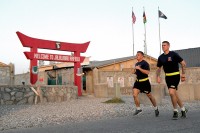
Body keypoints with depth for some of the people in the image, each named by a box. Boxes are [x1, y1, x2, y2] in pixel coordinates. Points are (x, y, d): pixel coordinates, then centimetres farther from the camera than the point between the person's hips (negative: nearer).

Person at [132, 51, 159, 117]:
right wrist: (134, 72, 6)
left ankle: (156, 108, 28)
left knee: (149, 96, 6)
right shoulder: (136, 64, 13)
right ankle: (138, 108, 8)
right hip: (138, 81, 7)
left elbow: (147, 72, -25)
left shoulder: (145, 63, -12)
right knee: (134, 95, -9)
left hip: (145, 82, -7)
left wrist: (139, 68, -27)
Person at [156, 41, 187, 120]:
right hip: (167, 77, 6)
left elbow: (183, 63, -5)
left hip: (175, 76, -6)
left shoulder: (173, 54, -9)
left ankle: (175, 112, -4)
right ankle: (183, 109, 29)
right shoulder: (161, 57, 5)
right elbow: (159, 68, 15)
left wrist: (183, 74, -11)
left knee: (171, 92, -20)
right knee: (174, 94, 11)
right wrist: (158, 76, -1)